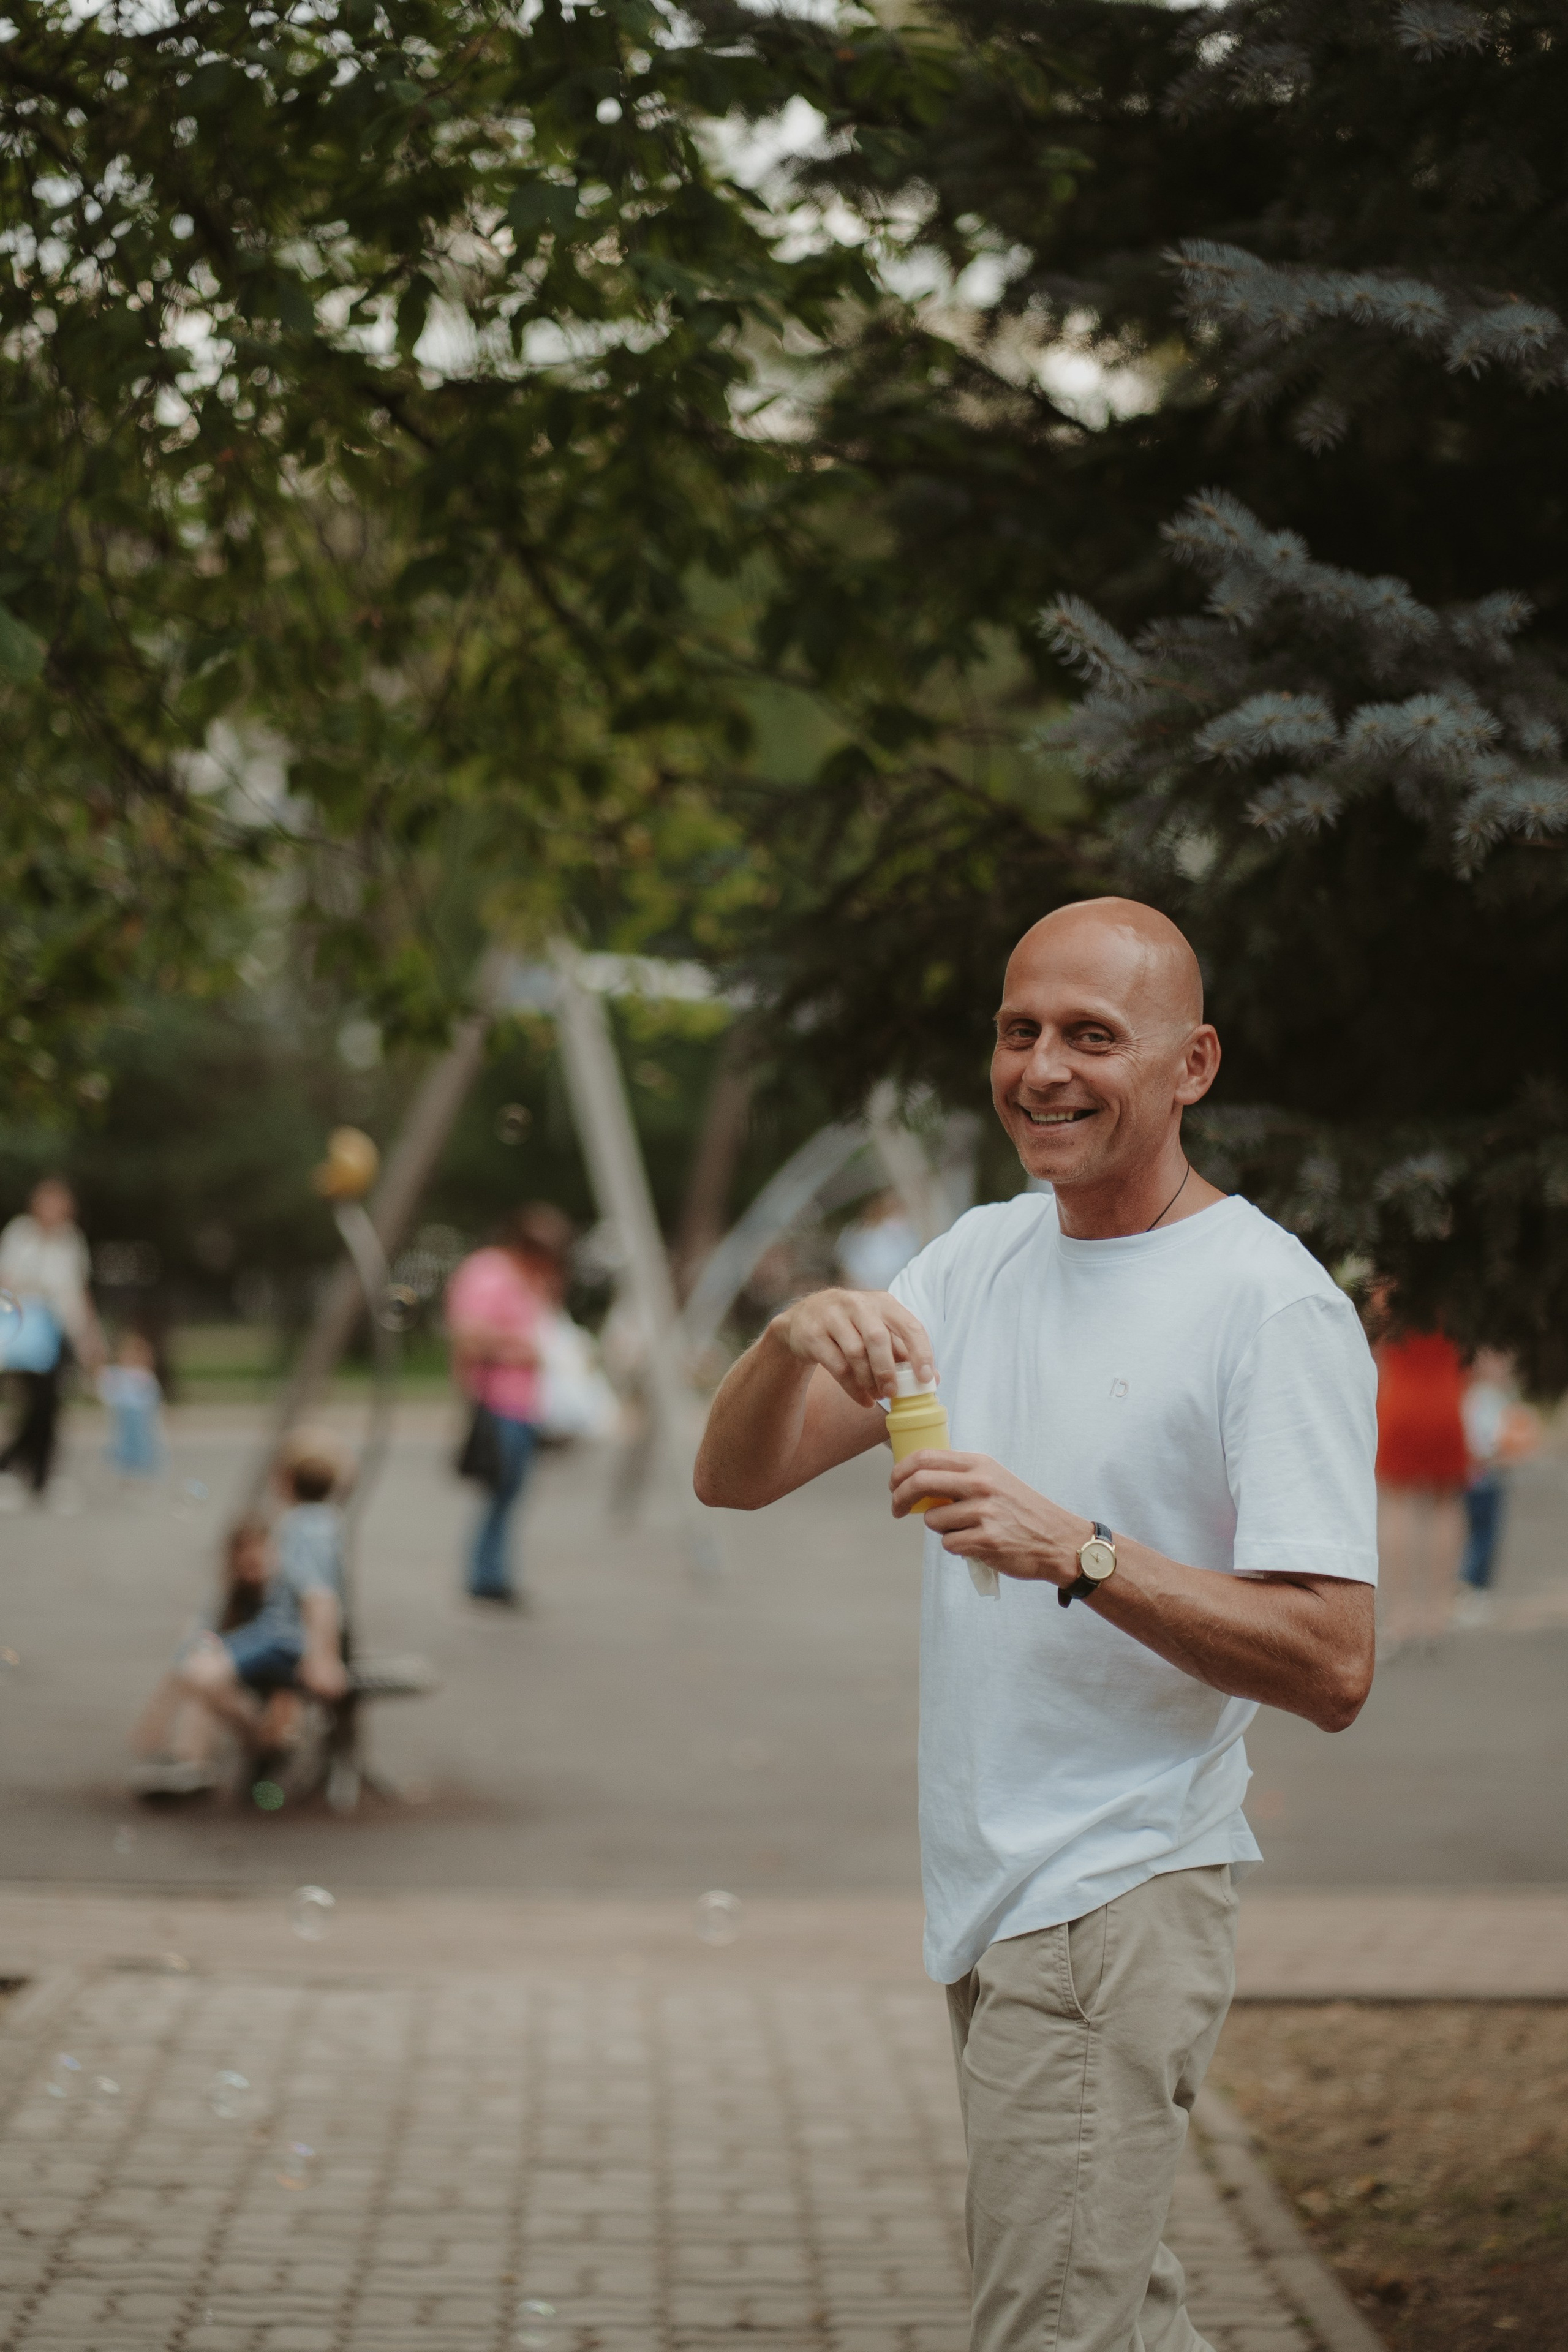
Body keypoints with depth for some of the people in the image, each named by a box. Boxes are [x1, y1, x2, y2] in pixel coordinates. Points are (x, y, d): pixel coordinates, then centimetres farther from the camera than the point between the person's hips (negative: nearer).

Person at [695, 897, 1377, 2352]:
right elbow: (733, 1478, 6)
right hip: (988, 1895, 8)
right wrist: (795, 1340, -16)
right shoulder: (984, 1257, 11)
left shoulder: (1275, 1306, -12)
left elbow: (1331, 1670, -19)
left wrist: (1078, 1551, -30)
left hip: (1125, 1892, -8)